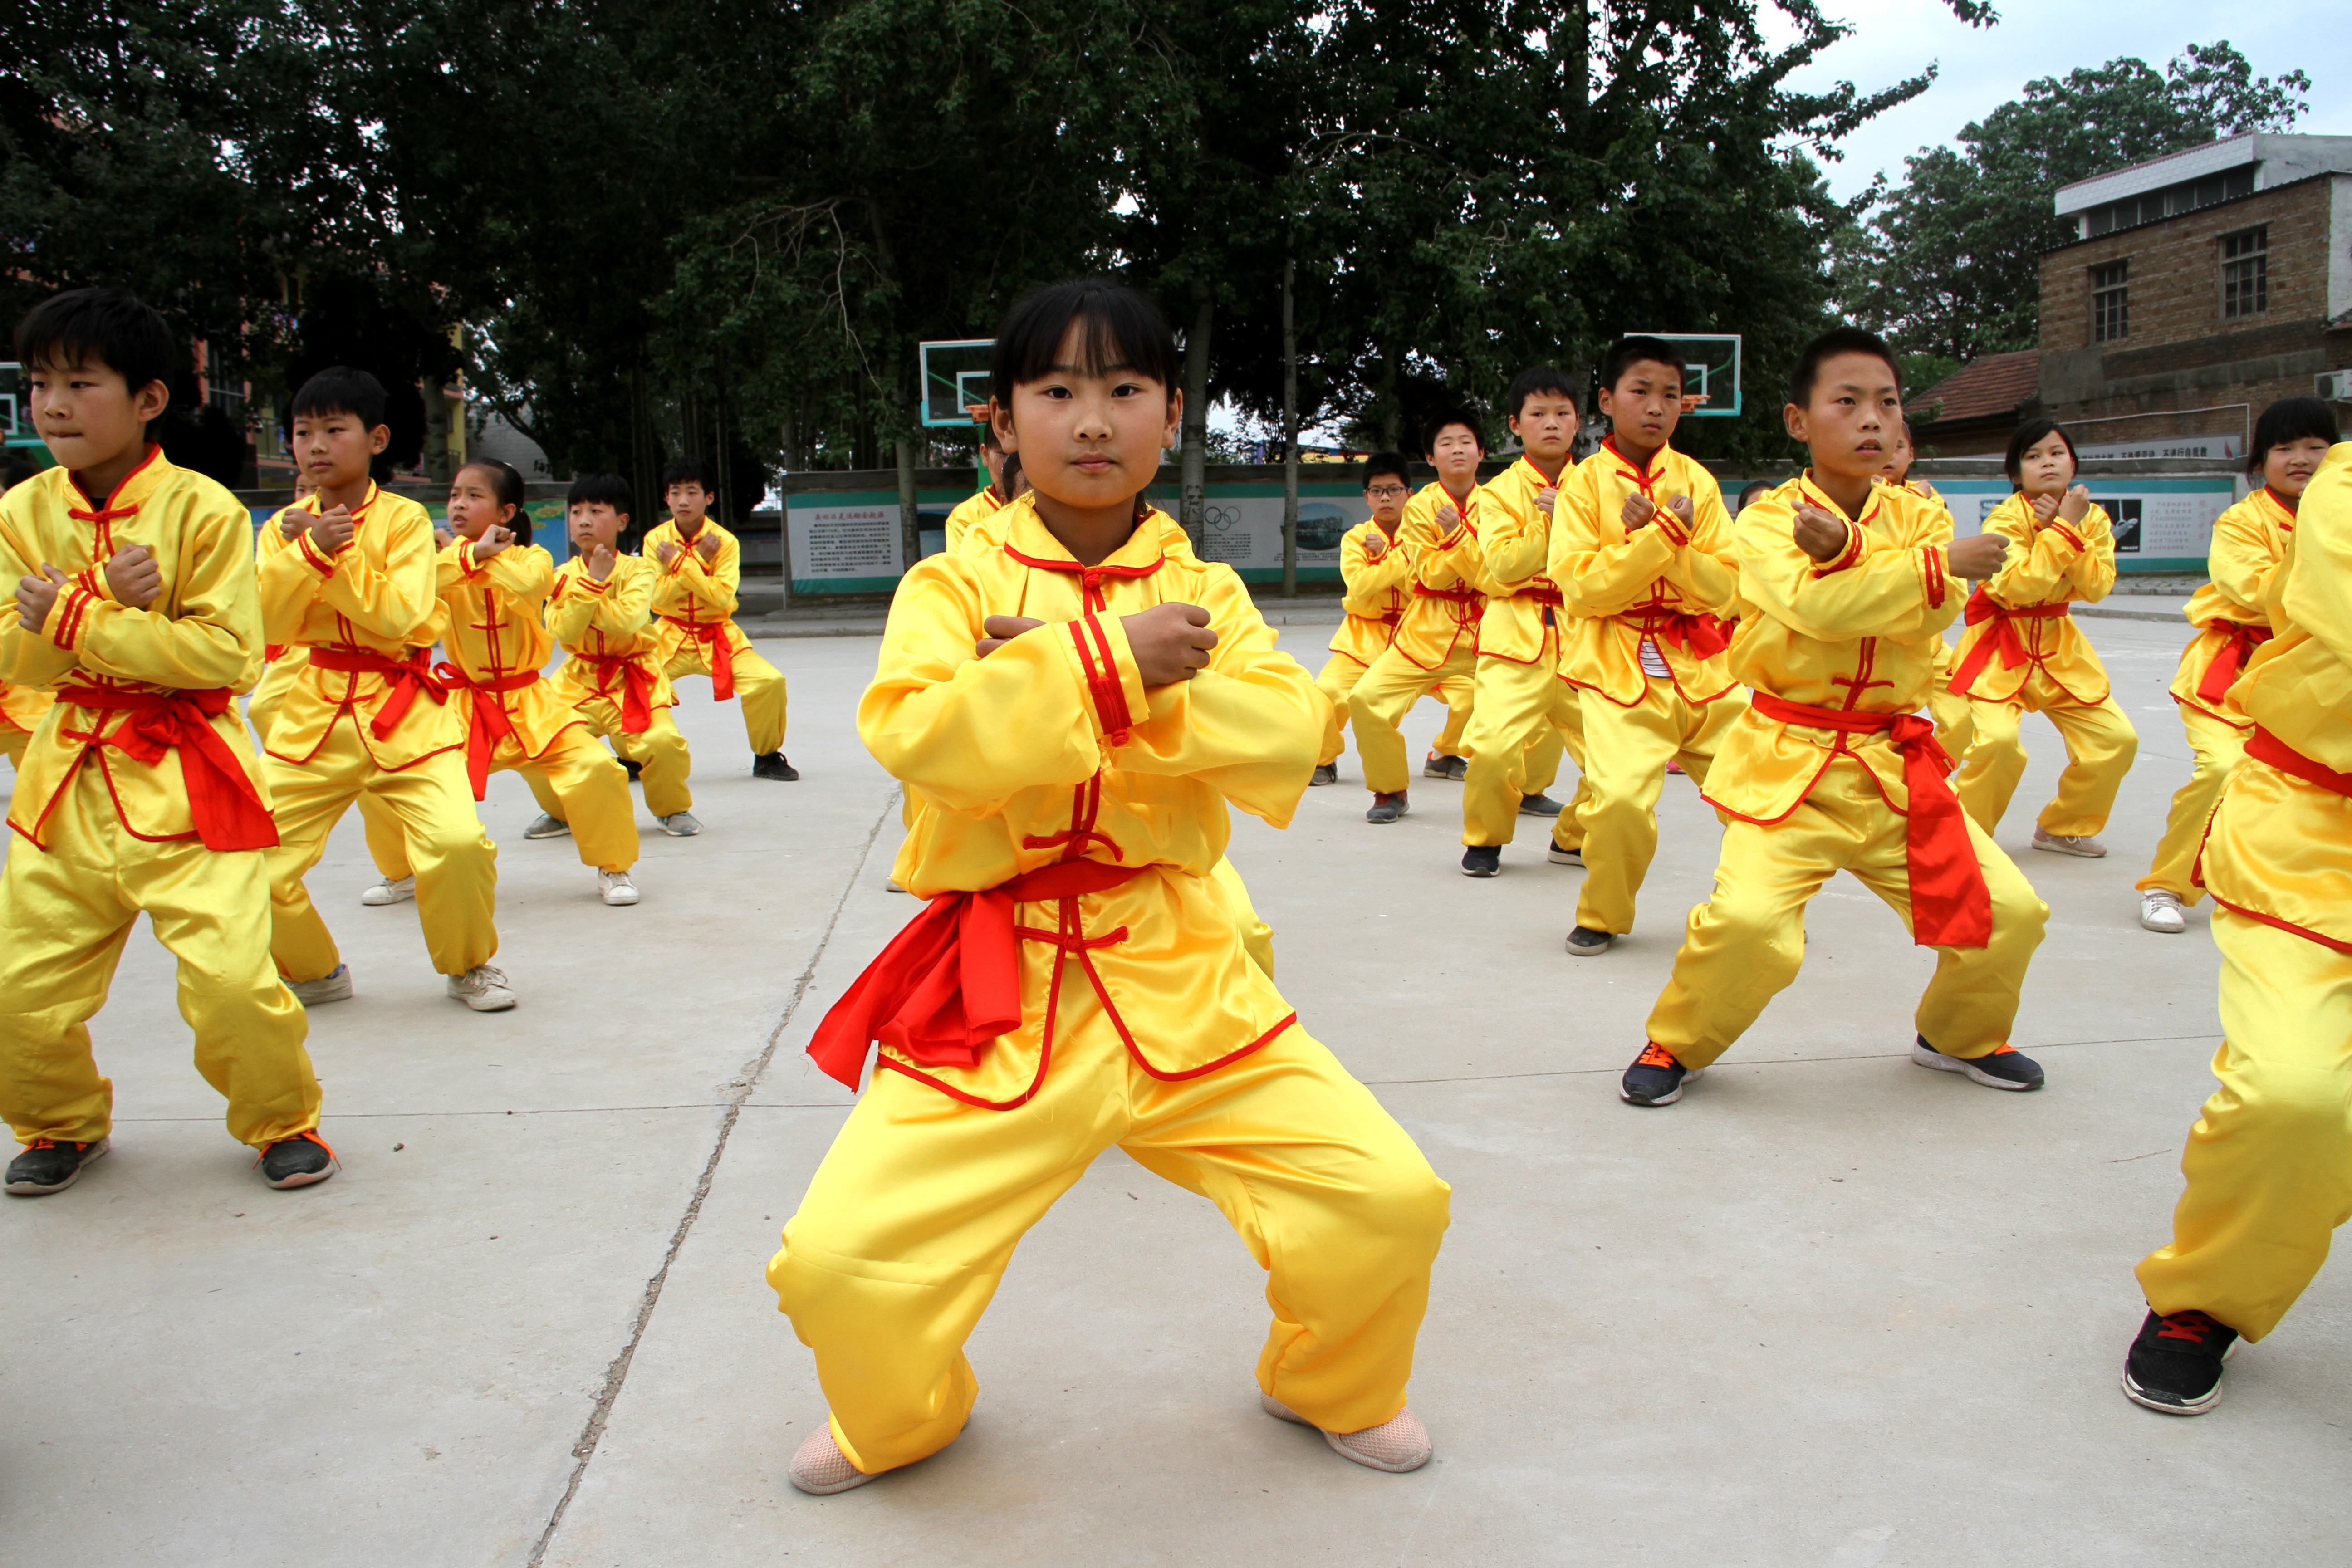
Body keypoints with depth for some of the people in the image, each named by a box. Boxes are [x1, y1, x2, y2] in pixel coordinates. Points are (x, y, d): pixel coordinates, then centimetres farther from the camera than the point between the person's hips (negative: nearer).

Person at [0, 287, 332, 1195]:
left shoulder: (202, 509, -10)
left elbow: (229, 653, -17)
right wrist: (109, 600, -20)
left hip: (184, 778, -4)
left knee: (230, 978, -14)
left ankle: (281, 1120, 15)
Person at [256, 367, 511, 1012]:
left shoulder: (404, 519, -4)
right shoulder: (286, 526, 7)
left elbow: (400, 616, -16)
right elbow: (268, 626, -5)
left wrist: (336, 553, -18)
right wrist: (309, 551, -17)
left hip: (404, 711, -4)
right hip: (315, 710, 4)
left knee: (458, 842, -22)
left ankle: (470, 965, 6)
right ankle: (313, 971, 25)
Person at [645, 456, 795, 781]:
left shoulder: (725, 542, -9)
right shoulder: (655, 540, -4)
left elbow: (722, 598, -20)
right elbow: (658, 598, -13)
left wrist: (680, 562, -25)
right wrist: (698, 562, -21)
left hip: (718, 635, -1)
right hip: (671, 636, 1)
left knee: (770, 681, -22)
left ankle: (767, 757, 2)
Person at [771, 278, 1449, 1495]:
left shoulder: (1205, 595, 6)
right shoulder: (953, 588, -1)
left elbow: (1285, 740, -12)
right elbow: (916, 732, -20)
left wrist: (1058, 675, -18)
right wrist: (1109, 659, -23)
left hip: (1177, 978, 2)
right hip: (997, 991, -1)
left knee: (1389, 1203, -3)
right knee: (838, 1264, -11)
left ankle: (1333, 1387, 32)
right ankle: (901, 1422, 27)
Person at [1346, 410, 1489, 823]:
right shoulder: (1420, 506, -4)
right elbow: (1430, 575, -10)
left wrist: (1457, 535, -23)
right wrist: (1461, 545, -24)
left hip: (1486, 625, 1)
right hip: (1430, 628, -1)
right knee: (1367, 698, -16)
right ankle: (1390, 790, 5)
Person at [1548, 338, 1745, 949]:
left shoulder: (1696, 480, 7)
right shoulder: (1585, 482, 0)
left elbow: (1726, 588, 1)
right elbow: (1581, 586, -12)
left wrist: (1666, 542, -14)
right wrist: (1663, 534, -17)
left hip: (1701, 667, 4)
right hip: (1618, 670, -4)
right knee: (1621, 798, -22)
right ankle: (1602, 915, 5)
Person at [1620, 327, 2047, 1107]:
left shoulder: (1917, 515, 7)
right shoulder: (1769, 518, -5)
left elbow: (1933, 614, -13)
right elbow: (1815, 606, -25)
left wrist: (1844, 549, -25)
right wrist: (1939, 562, -20)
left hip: (1894, 765, 5)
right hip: (1788, 764, -4)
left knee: (2009, 912, 4)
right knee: (1748, 919, -24)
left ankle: (1960, 1034, 35)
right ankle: (1676, 1044, 5)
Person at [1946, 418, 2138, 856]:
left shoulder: (2093, 518, 2)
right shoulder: (2004, 519, -15)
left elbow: (2097, 588, -10)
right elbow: (2019, 586, -29)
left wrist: (2067, 527, -18)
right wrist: (2063, 528, -25)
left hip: (2059, 645, 6)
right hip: (2000, 645, -6)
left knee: (2117, 739, 2)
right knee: (1998, 741, -27)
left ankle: (2063, 828, 23)